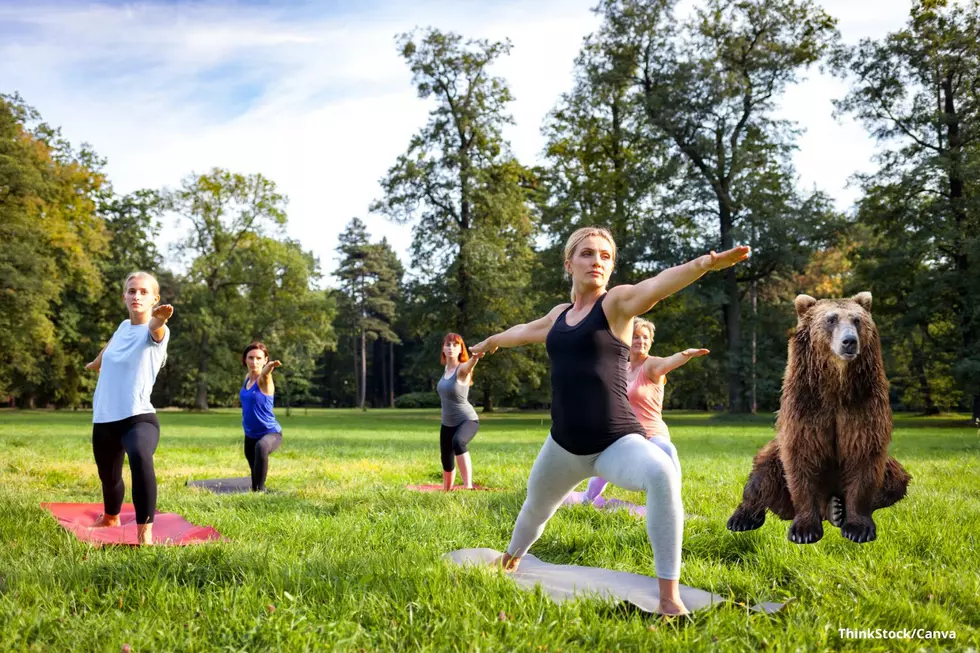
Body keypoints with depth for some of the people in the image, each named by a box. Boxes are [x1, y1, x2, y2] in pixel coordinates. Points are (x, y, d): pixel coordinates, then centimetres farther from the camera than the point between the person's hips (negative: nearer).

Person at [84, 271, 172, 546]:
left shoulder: (156, 332, -11)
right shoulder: (123, 327, 7)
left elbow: (155, 328, -39)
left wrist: (159, 318, -62)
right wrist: (95, 363, 52)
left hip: (139, 418, -7)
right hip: (104, 419, 7)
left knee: (140, 459, -37)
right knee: (108, 477, 24)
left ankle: (145, 536, -40)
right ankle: (111, 517, 56)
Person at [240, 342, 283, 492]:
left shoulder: (263, 379, -20)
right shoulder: (247, 377, 1)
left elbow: (265, 373, -48)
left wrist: (271, 366, -68)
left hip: (271, 433, -9)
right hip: (250, 434, 9)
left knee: (261, 446, -41)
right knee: (254, 467, 26)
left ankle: (260, 488, -33)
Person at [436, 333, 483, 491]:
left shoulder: (463, 369, -20)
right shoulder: (446, 368, 1)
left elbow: (471, 363, -47)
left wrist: (477, 354, -67)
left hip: (467, 420, -7)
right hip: (447, 423, 8)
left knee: (458, 442, -39)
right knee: (446, 462, 17)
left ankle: (468, 486, -42)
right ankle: (446, 491, 42)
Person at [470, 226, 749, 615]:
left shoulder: (617, 302, -6)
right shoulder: (559, 315, 12)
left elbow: (656, 286, -28)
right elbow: (523, 331, 33)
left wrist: (703, 263, -48)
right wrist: (489, 343, 52)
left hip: (617, 442, -6)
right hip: (564, 446, 6)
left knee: (661, 474, -37)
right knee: (535, 508, 27)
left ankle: (670, 598, -29)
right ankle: (508, 562, 60)